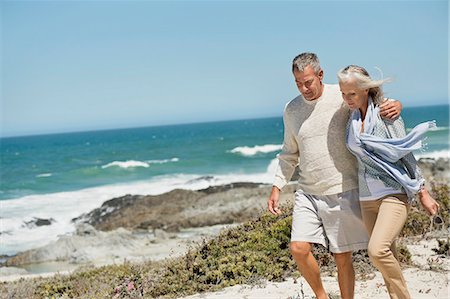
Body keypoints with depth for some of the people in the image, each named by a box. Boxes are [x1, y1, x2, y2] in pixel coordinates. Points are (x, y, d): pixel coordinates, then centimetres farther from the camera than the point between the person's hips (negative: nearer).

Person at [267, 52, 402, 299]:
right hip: (307, 193, 3)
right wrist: (277, 187, 10)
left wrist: (395, 105, -20)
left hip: (342, 193, -3)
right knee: (298, 248, -9)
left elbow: (380, 102, 3)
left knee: (342, 258, 2)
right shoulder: (291, 110, 8)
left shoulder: (342, 97, -6)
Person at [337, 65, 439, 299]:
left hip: (394, 193, -6)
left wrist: (422, 193, -3)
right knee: (385, 256, 9)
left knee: (377, 250, -22)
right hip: (367, 198, 6)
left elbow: (406, 154, -6)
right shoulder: (351, 118, 7)